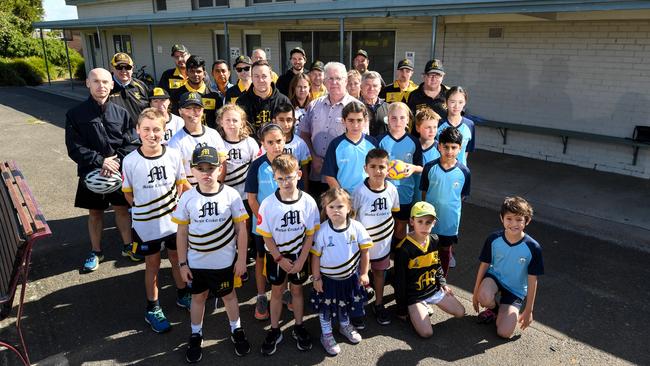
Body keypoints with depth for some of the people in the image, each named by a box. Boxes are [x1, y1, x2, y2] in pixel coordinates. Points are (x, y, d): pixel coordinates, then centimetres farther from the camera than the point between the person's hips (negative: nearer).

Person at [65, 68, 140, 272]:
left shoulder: (121, 113, -3)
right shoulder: (75, 114, -6)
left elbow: (132, 143, -4)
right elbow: (74, 148, -9)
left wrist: (117, 160, -18)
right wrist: (100, 161, -19)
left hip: (119, 171, 1)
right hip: (91, 173, 0)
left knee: (122, 209, 12)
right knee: (95, 212, 13)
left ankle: (127, 246, 30)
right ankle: (96, 252, 29)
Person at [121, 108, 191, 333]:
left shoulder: (173, 155, -10)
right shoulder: (130, 161, -15)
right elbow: (128, 193, -3)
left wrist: (173, 203, -5)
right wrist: (145, 209, -4)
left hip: (173, 220, 2)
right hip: (146, 224, -2)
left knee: (178, 258, 18)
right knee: (152, 264, 13)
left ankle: (183, 295, 42)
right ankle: (153, 309, 31)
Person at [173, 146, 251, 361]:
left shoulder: (231, 195, -13)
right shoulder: (187, 198, -8)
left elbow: (241, 229, -7)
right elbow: (182, 233, -1)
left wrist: (241, 259, -6)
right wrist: (182, 263, 0)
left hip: (225, 261, -1)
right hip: (196, 262, 1)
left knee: (229, 296, 17)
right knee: (198, 297, 18)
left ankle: (236, 331, 39)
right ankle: (195, 336, 39)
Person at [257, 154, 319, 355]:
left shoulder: (308, 202, -16)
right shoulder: (268, 204, -18)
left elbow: (310, 235, -8)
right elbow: (267, 236, -10)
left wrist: (301, 260, -11)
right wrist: (280, 259, -11)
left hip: (299, 256, 1)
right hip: (276, 256, 0)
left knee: (297, 290, 16)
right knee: (277, 291, 13)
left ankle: (299, 328, 34)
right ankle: (274, 331, 29)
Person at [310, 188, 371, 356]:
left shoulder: (356, 227, -17)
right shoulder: (322, 231, -20)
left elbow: (364, 251, -6)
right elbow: (316, 255, -11)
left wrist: (364, 273, -2)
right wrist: (316, 278, -7)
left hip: (350, 276, 2)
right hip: (328, 278, -2)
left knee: (346, 304, 25)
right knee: (326, 308, 13)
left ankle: (345, 325, 52)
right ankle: (326, 335, 36)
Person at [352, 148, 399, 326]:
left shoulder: (391, 189, -10)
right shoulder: (360, 191, -20)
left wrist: (388, 229, 9)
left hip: (383, 241, 3)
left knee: (379, 272, 20)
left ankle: (378, 305, 38)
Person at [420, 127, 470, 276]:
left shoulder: (464, 172, -12)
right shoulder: (430, 167, -13)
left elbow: (462, 196, 1)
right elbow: (424, 192, -3)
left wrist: (450, 208, 0)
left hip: (450, 220, 1)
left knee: (445, 250, 19)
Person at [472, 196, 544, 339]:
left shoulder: (533, 247, -21)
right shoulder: (494, 239, -17)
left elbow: (532, 281, -11)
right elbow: (484, 265, -4)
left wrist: (528, 310, -5)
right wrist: (475, 293, 1)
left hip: (516, 290, -1)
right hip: (495, 277, 1)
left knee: (504, 333, -13)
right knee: (484, 298, -35)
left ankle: (504, 311, 21)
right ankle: (494, 308, 3)